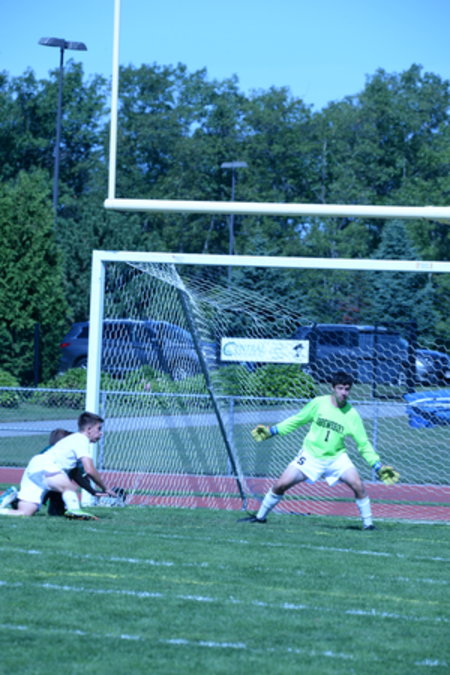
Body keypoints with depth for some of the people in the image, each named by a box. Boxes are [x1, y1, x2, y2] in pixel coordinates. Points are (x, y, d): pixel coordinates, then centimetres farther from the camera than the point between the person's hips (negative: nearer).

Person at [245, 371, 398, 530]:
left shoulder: (352, 414, -8)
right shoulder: (319, 403, -8)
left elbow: (363, 444, -3)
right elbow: (296, 420, 6)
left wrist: (378, 466, -11)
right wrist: (271, 431, 3)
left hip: (336, 458, 0)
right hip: (310, 456, 0)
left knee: (358, 485, -23)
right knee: (280, 485, -5)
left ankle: (367, 523, -8)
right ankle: (260, 516, 17)